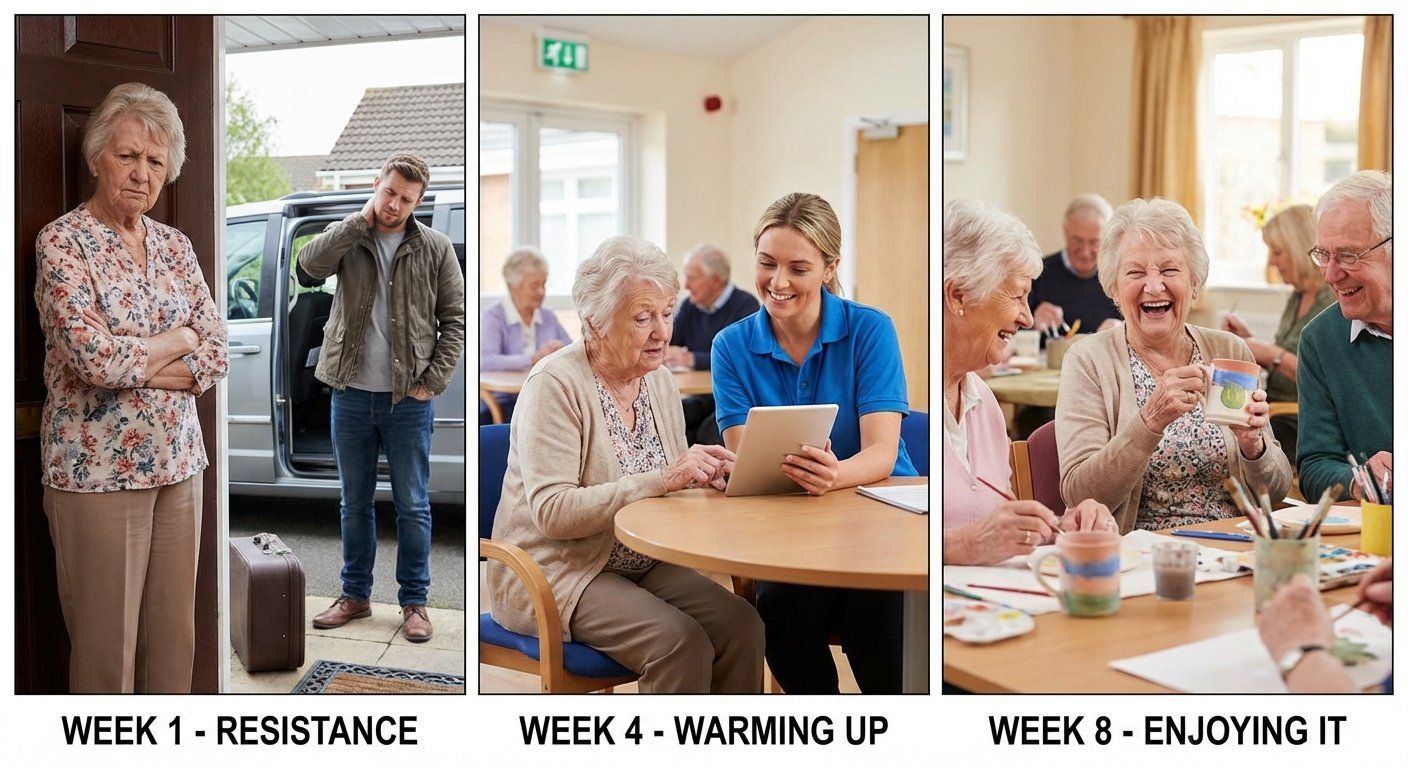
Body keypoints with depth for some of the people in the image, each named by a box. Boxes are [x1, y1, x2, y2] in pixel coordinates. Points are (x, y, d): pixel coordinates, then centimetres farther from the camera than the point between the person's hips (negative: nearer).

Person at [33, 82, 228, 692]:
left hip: (177, 462, 5)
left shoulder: (174, 245, 9)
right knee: (106, 643, 3)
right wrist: (178, 341, -6)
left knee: (175, 637, 11)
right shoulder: (62, 242, -8)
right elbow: (92, 358, -20)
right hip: (97, 471, -5)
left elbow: (217, 354, 2)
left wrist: (131, 364, -12)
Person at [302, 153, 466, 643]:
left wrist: (432, 381, -8)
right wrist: (362, 219, -16)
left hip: (408, 400, -2)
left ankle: (414, 602, 16)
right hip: (351, 395, 2)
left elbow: (455, 321, 0)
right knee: (355, 504, 13)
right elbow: (310, 262, -18)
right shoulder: (348, 238, 3)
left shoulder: (435, 249, -1)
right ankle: (355, 595, 26)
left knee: (412, 506, 4)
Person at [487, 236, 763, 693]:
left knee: (742, 625, -18)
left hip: (642, 565, 7)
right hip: (553, 573, -6)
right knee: (680, 640, -28)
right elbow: (551, 512, -22)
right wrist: (659, 480, -29)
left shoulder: (660, 382, 8)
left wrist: (705, 475, -10)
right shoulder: (555, 383, -14)